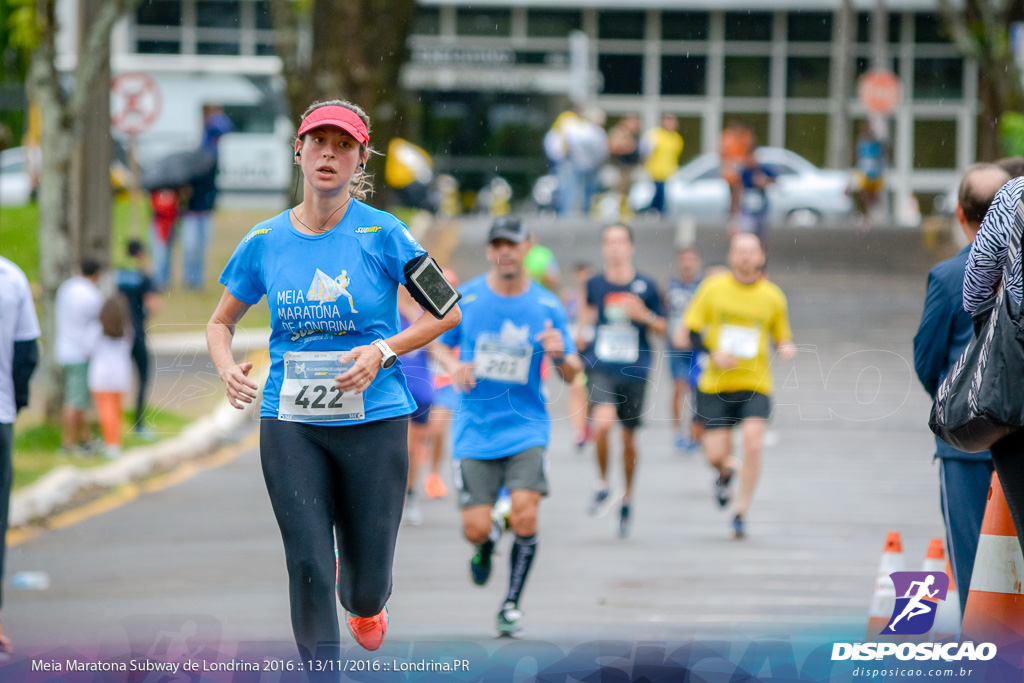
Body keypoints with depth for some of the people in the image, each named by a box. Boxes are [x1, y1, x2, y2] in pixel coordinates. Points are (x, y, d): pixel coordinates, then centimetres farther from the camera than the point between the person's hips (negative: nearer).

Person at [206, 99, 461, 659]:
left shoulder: (382, 234, -5)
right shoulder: (264, 241, 3)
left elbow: (448, 313, 2)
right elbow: (220, 323, 16)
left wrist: (383, 351, -12)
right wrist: (227, 368, -6)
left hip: (373, 418, -1)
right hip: (289, 420, 1)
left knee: (368, 580, 4)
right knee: (308, 566, -9)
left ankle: (364, 608, 41)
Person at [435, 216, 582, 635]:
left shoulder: (547, 307, -1)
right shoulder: (465, 298, -1)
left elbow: (571, 375, 3)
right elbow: (443, 346, 14)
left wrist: (560, 356, -20)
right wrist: (453, 366, -9)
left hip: (526, 427, 0)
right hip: (475, 428, 1)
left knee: (525, 517, -18)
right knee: (475, 530, -6)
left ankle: (512, 604, 2)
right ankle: (488, 542, 34)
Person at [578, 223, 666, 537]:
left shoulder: (646, 286, 1)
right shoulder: (594, 285, 4)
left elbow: (662, 328, 7)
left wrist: (644, 315, -10)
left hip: (634, 370, 1)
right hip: (600, 367, -1)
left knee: (628, 438, 8)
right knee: (603, 423, -24)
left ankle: (627, 499, 30)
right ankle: (603, 484, -1)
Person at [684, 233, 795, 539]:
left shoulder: (772, 296, 3)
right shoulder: (714, 288, 0)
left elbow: (782, 337, 14)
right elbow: (691, 330, 3)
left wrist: (786, 348, -10)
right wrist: (713, 354, -13)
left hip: (756, 385, 0)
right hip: (716, 384, 0)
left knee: (753, 442, -20)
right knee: (716, 454, -3)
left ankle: (741, 513, -5)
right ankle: (726, 472, 38)